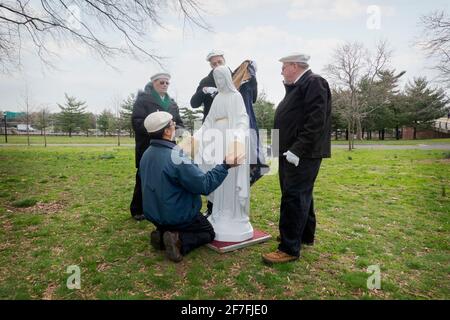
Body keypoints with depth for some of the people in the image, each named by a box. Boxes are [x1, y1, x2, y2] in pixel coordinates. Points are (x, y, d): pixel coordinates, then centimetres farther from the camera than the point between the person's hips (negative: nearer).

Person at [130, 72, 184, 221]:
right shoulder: (143, 99, -1)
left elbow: (179, 122, 15)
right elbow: (137, 121, -13)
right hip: (148, 148, -5)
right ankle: (138, 210, 19)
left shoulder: (171, 103, 17)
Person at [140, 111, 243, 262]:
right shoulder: (175, 156, -28)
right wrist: (225, 166, -16)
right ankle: (179, 241, -10)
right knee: (208, 232, 16)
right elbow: (204, 185, -25)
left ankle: (161, 235, 6)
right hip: (178, 216, -7)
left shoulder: (146, 155, -2)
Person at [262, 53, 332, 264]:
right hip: (291, 152, 10)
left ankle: (290, 248, 1)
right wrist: (287, 149, 13)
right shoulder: (297, 87, 19)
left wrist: (297, 150, -24)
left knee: (293, 197, -8)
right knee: (301, 195, 17)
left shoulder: (314, 83, -10)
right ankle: (305, 235, 32)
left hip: (302, 154, -10)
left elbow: (316, 121, -20)